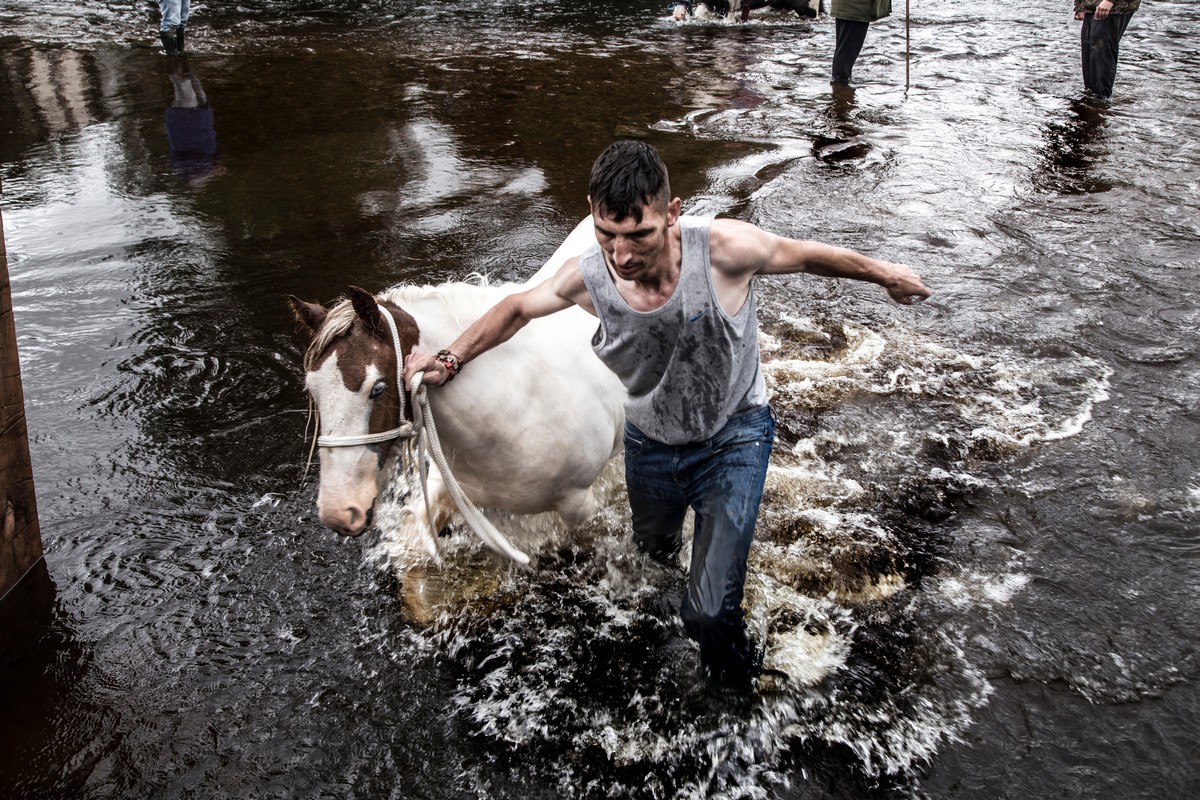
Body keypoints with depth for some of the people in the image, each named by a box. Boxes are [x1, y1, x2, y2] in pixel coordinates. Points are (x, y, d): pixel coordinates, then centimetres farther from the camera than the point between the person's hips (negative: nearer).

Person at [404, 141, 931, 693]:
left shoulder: (725, 249, -35)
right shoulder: (587, 277, -27)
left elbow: (804, 255, -14)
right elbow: (517, 308, -5)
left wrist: (883, 272, 2)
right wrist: (448, 360, -3)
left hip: (732, 438, -3)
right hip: (650, 444, 4)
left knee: (708, 611, -11)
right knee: (653, 546, 34)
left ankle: (738, 681, 26)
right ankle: (669, 539, 75)